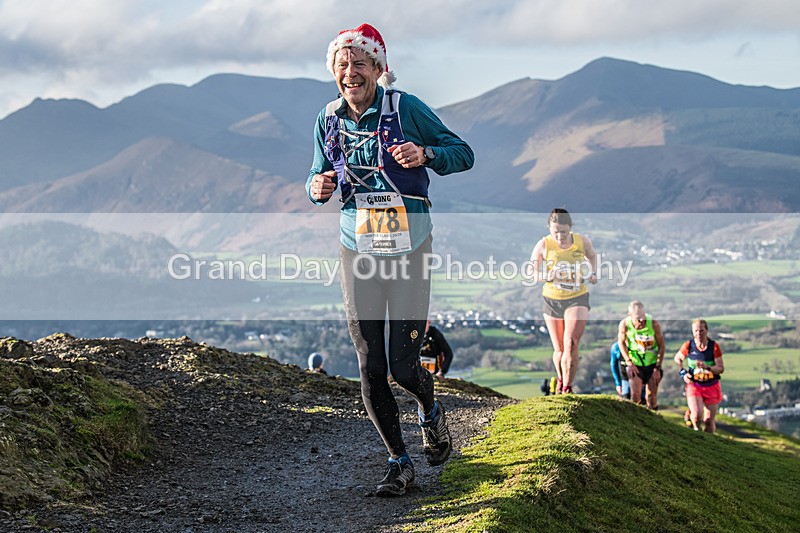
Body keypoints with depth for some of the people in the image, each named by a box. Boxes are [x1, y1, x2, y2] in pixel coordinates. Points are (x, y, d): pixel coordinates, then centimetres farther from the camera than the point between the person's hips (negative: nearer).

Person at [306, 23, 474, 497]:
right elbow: (319, 176, 15)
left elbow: (464, 154, -3)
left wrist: (425, 154, -23)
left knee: (403, 367, -4)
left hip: (409, 250, -3)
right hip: (357, 251, 3)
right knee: (371, 372, 0)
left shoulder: (406, 108, -8)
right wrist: (318, 188, -10)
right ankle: (400, 462, 18)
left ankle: (431, 410, 32)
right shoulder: (329, 120, 3)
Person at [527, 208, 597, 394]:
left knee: (571, 344, -20)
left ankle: (567, 388, -13)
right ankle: (560, 379, 40)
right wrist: (547, 276, -25)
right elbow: (530, 273, -6)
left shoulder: (583, 241, -6)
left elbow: (592, 256, 17)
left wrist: (593, 273, 0)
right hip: (552, 300, 1)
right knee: (559, 350, 9)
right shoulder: (544, 245, -11)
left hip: (577, 298, 0)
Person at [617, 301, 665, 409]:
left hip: (652, 363, 0)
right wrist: (629, 362, -7)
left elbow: (661, 346, -7)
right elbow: (622, 343, 1)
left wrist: (657, 367, -9)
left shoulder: (654, 324, -19)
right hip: (635, 363, 0)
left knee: (651, 396, 1)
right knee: (635, 395, -13)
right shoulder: (624, 324, -17)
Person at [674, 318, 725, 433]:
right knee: (696, 414, -21)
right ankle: (696, 430, 12)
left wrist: (707, 367, -27)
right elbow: (677, 359, 10)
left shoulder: (714, 346, -9)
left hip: (711, 386, 1)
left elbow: (721, 368, -9)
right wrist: (683, 373, -5)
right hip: (694, 384, -1)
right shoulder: (688, 346, -8)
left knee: (709, 419, 4)